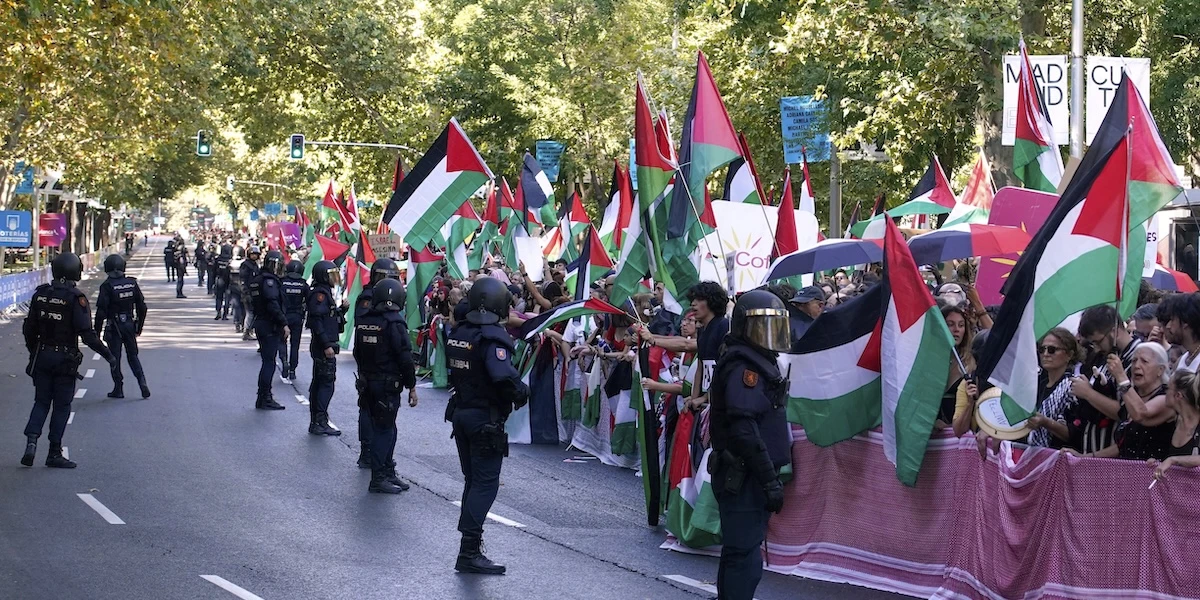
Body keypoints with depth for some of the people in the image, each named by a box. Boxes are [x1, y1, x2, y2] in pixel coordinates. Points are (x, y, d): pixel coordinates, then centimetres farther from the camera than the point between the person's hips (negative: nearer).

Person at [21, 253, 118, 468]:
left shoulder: (40, 294, 2)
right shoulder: (76, 298, -15)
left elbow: (29, 328, 8)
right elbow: (86, 333, -19)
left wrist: (33, 351, 23)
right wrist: (107, 354, -11)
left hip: (42, 356, 4)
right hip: (65, 359, -4)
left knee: (41, 401, 14)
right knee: (61, 406, 5)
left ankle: (31, 442, -5)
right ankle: (54, 453, 9)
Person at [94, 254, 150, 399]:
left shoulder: (107, 286, -13)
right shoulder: (132, 283, 1)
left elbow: (101, 311, -15)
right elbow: (142, 307, 6)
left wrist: (96, 331, -7)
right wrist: (138, 327, 16)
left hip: (114, 327, -4)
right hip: (130, 325, 4)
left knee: (115, 359, 7)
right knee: (133, 356, 14)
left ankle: (118, 389, 9)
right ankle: (143, 384, -1)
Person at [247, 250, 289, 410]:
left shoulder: (257, 279, 14)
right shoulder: (269, 281, -17)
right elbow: (273, 305, -25)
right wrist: (284, 324, -22)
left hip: (260, 323, 10)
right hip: (270, 326, -10)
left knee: (267, 361, 16)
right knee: (269, 362, -6)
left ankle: (264, 396, 21)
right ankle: (264, 399, -6)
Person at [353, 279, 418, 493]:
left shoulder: (362, 322, 5)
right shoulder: (394, 323, -16)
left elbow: (358, 353, 14)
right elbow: (405, 358, -16)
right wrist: (412, 387, -9)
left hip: (367, 383, 7)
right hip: (388, 384, -7)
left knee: (385, 428, 17)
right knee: (384, 430, -1)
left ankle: (388, 473, 24)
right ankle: (378, 479, 0)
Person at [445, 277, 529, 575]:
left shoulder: (458, 333, 5)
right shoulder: (493, 337, -20)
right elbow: (504, 376, -32)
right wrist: (521, 393, -16)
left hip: (461, 413, 8)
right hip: (486, 419, -8)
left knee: (472, 480, 18)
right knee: (485, 484, -4)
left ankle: (469, 547, 24)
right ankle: (469, 552, -9)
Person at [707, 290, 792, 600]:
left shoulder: (758, 364, 15)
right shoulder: (745, 368, -18)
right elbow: (745, 431, -25)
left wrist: (771, 475, 21)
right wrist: (770, 480, -24)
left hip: (745, 474, 11)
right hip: (745, 476, -11)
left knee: (738, 551, 18)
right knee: (745, 556, -9)